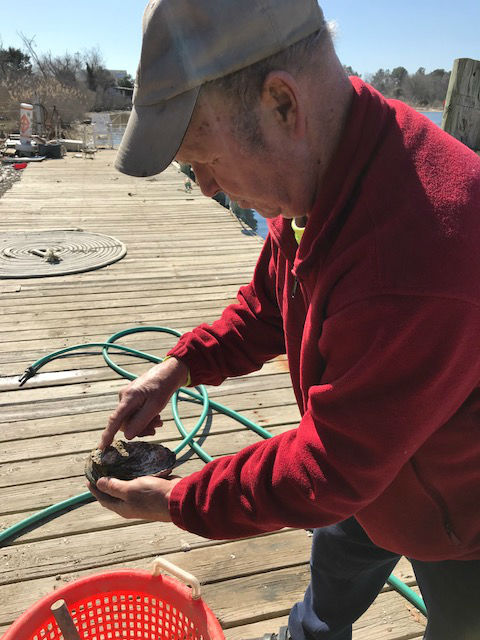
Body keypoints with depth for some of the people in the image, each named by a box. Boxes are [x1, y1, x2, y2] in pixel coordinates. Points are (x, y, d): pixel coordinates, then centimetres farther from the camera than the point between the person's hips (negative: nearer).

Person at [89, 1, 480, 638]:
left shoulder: (421, 265, -44)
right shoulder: (313, 170, -14)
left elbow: (331, 469, -33)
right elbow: (268, 304, 1)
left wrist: (177, 501, -20)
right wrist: (180, 365, -12)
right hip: (371, 467, 8)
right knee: (336, 564, 31)